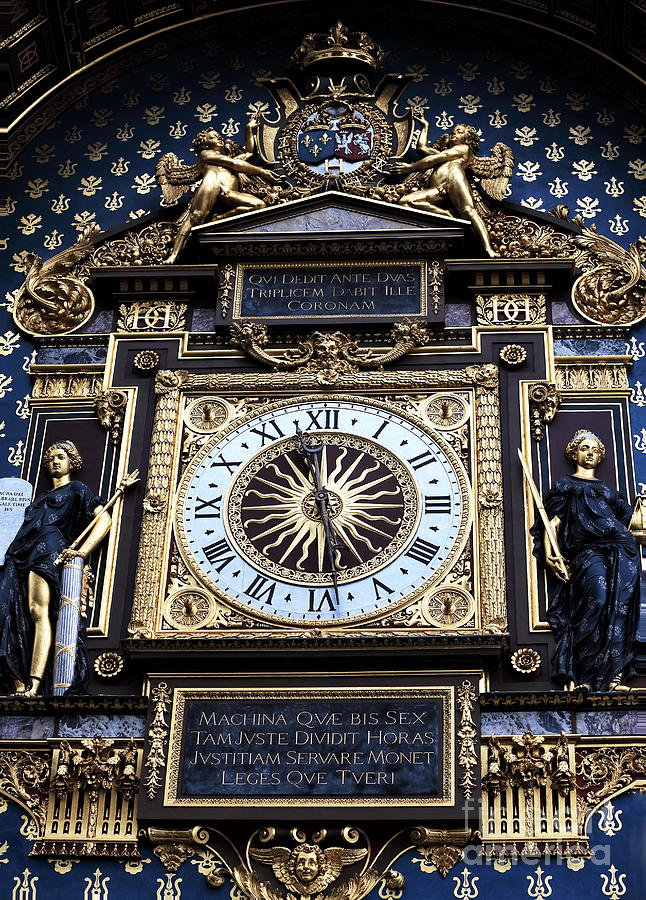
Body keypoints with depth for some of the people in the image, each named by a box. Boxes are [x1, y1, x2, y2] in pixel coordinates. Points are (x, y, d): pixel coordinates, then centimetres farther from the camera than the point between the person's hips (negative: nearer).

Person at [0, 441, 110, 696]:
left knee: (39, 611, -25)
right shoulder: (42, 498, 37)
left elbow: (104, 520, 3)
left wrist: (82, 551, -10)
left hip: (48, 550, -7)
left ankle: (34, 686, -39)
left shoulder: (76, 489, 16)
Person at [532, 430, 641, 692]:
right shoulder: (566, 485, 24)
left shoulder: (608, 491, 34)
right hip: (587, 549, -4)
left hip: (621, 549, 4)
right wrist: (551, 554, -4)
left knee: (622, 602, -18)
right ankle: (581, 678, -29)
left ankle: (613, 676, -22)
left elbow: (632, 521, 29)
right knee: (598, 597, -29)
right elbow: (553, 522, 11)